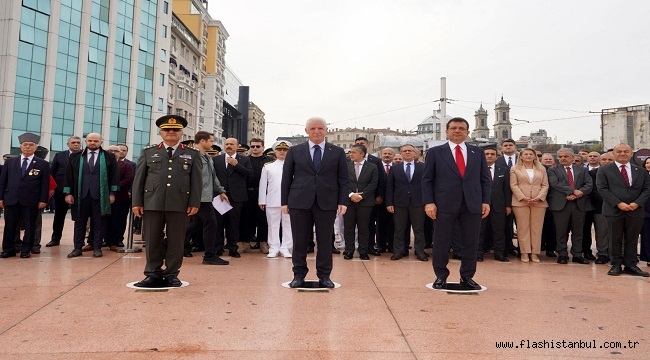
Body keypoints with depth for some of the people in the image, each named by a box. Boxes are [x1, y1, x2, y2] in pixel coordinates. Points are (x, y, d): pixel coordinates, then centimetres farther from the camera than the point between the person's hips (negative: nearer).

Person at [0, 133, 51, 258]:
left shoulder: (43, 164, 3)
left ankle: (26, 250, 15)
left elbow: (45, 184, 0)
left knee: (29, 227, 4)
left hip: (31, 201, -2)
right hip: (11, 200, 2)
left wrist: (43, 200, -7)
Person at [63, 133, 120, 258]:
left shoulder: (109, 157, 4)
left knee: (99, 222, 3)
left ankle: (97, 248, 12)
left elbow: (114, 175, 2)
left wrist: (112, 193, -3)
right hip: (81, 195, 2)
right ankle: (77, 248, 15)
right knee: (79, 222, 8)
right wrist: (68, 193, 2)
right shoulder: (76, 157, 9)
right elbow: (69, 175, 8)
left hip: (100, 196, -2)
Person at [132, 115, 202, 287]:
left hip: (180, 204, -1)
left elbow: (196, 181, 5)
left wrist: (194, 203, -4)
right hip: (152, 203, 1)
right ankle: (153, 274, 17)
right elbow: (139, 179, 8)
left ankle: (171, 274, 15)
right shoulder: (148, 152, 12)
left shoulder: (192, 154, 10)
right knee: (152, 240, 5)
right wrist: (137, 202, 0)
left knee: (176, 241, 4)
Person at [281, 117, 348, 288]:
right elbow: (286, 178, 6)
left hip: (327, 203, 0)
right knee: (299, 241, 5)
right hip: (299, 202, 0)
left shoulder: (337, 152, 6)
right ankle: (299, 275, 17)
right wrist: (284, 201, 0)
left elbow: (343, 179, 5)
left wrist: (343, 201, -3)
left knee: (325, 241, 5)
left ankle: (324, 276, 17)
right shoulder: (294, 151, 6)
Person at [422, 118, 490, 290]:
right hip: (444, 204, -2)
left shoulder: (478, 152, 12)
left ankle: (467, 277, 19)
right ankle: (441, 277, 17)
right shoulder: (435, 152, 5)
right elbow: (427, 180, 1)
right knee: (441, 243, 3)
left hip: (472, 205, 2)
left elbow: (485, 179, 12)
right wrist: (428, 202, -8)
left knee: (471, 243, 6)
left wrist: (486, 201, 2)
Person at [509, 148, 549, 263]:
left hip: (538, 202, 2)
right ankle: (524, 252, 3)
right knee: (523, 227, -1)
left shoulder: (542, 169, 15)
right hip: (520, 202, -2)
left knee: (536, 228, 1)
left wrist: (539, 197, -8)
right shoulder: (515, 169, 8)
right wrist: (523, 198, -12)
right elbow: (513, 185, -1)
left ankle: (534, 252, 6)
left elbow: (545, 185, 8)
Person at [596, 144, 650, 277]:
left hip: (636, 210, 3)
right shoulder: (604, 170, 3)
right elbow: (602, 188, -5)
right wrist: (618, 203, -14)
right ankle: (616, 265, 11)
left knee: (632, 240, 7)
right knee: (615, 240, 3)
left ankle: (630, 265, 15)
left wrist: (637, 203, -9)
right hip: (614, 210, -2)